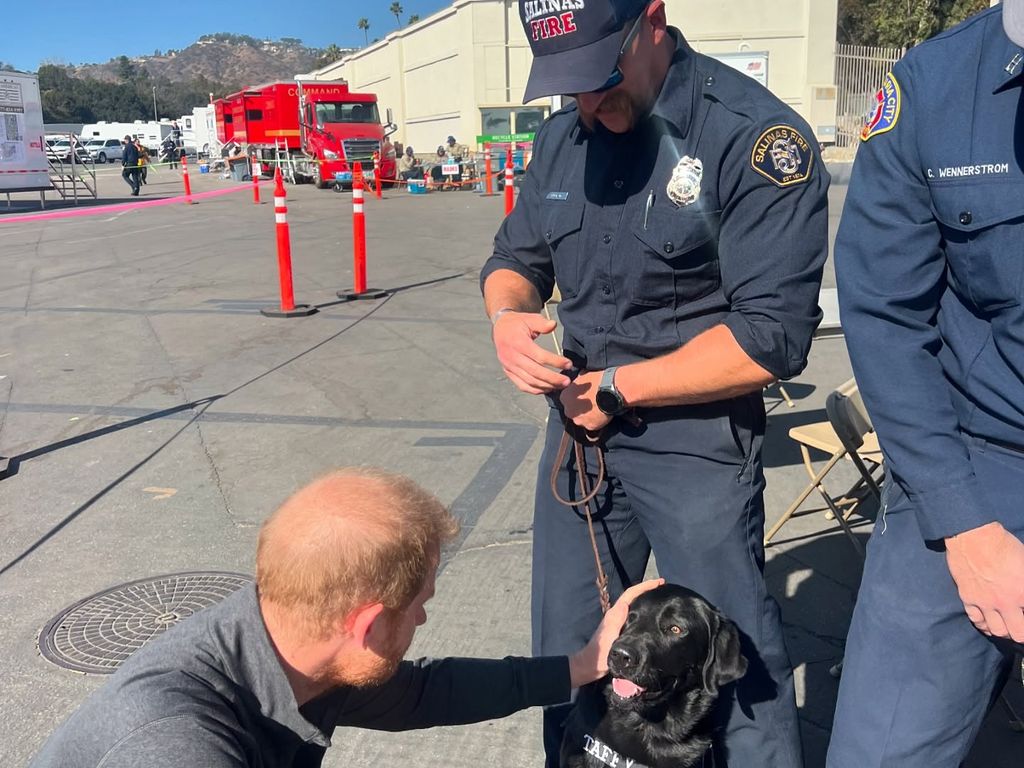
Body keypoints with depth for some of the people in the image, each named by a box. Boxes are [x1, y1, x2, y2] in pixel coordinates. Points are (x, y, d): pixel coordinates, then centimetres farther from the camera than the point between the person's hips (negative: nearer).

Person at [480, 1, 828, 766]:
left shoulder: (755, 136, -16)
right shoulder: (563, 136, 5)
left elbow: (772, 337, -21)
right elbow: (515, 257, 14)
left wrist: (615, 387, -14)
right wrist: (508, 316, -10)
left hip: (694, 437, -6)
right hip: (578, 426, 6)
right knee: (567, 649, 18)